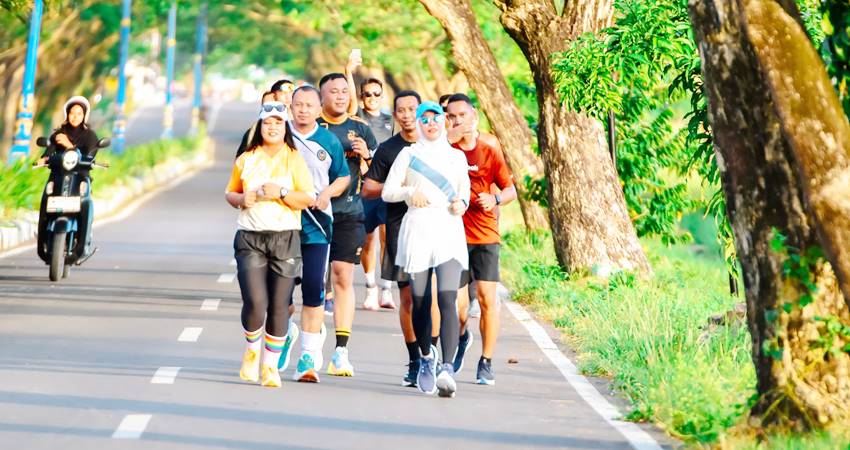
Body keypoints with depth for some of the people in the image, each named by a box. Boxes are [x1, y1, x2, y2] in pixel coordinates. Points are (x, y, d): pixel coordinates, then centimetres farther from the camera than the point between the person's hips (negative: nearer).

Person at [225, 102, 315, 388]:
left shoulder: (295, 159, 5)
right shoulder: (246, 159, 11)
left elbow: (308, 198, -1)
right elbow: (229, 193, 19)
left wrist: (281, 193, -15)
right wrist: (241, 199, -2)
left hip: (285, 238, 0)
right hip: (250, 238, 0)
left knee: (279, 306, -2)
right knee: (255, 302, -13)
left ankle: (271, 365, 12)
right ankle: (252, 349, 15)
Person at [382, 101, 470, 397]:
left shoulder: (457, 157, 16)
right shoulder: (408, 155, 11)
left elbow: (465, 189, 26)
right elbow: (387, 192, 10)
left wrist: (462, 202, 3)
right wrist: (409, 192, -9)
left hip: (449, 231, 0)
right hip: (416, 231, 0)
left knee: (448, 299, -17)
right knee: (420, 303, 5)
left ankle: (447, 368, -26)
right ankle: (426, 358, 29)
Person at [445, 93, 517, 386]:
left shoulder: (489, 148, -2)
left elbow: (510, 189, 4)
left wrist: (495, 200, -16)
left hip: (485, 235, 0)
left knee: (487, 298, -7)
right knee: (457, 304, -3)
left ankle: (486, 364, 6)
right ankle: (462, 338, 32)